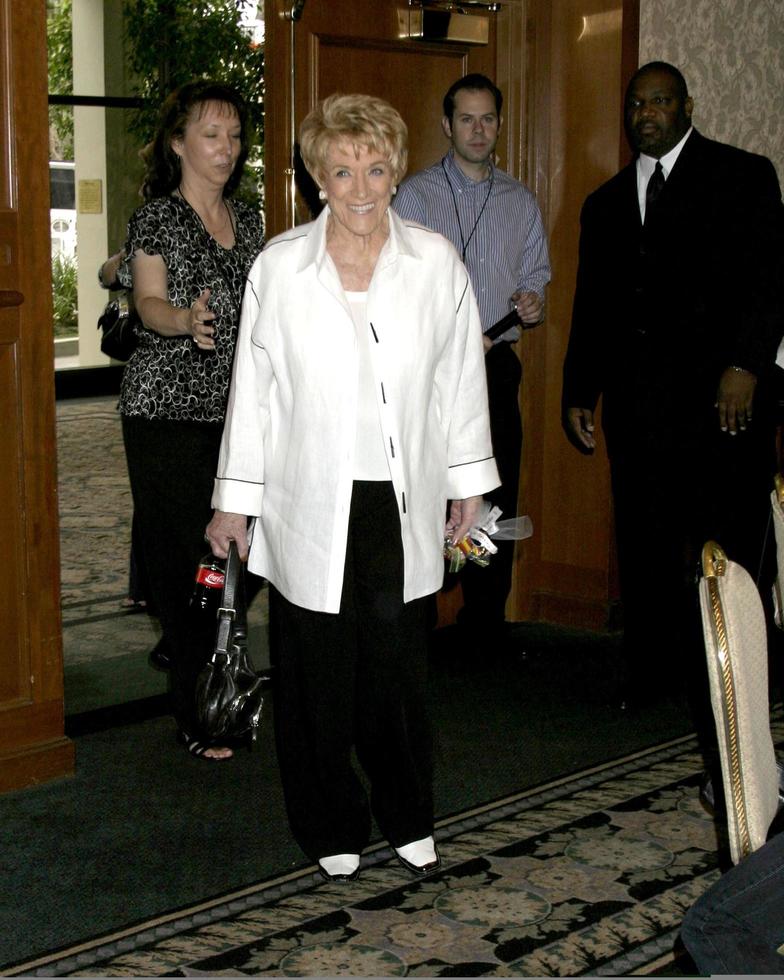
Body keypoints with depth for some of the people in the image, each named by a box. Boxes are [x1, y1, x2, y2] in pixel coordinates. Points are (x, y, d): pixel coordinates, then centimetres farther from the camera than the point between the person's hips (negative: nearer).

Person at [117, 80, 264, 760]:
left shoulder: (247, 220, 15)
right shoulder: (156, 218, -3)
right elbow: (149, 303, -16)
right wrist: (186, 320, -36)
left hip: (237, 409, 6)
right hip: (168, 410, -5)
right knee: (186, 557, -6)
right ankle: (197, 716, 3)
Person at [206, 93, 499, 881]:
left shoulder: (435, 262, 0)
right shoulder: (279, 266, -3)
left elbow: (459, 376, 7)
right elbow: (254, 388, 1)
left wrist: (468, 481, 10)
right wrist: (235, 500, 4)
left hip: (403, 502, 1)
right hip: (310, 505, -1)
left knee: (399, 665, 7)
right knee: (317, 673, 7)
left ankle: (407, 818, 29)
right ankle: (331, 830, 26)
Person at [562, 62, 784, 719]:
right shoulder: (606, 203, 19)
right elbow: (591, 308, 21)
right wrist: (579, 392, 13)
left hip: (723, 396, -4)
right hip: (637, 405, 5)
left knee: (728, 548, -4)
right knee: (645, 543, 7)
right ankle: (653, 668, 19)